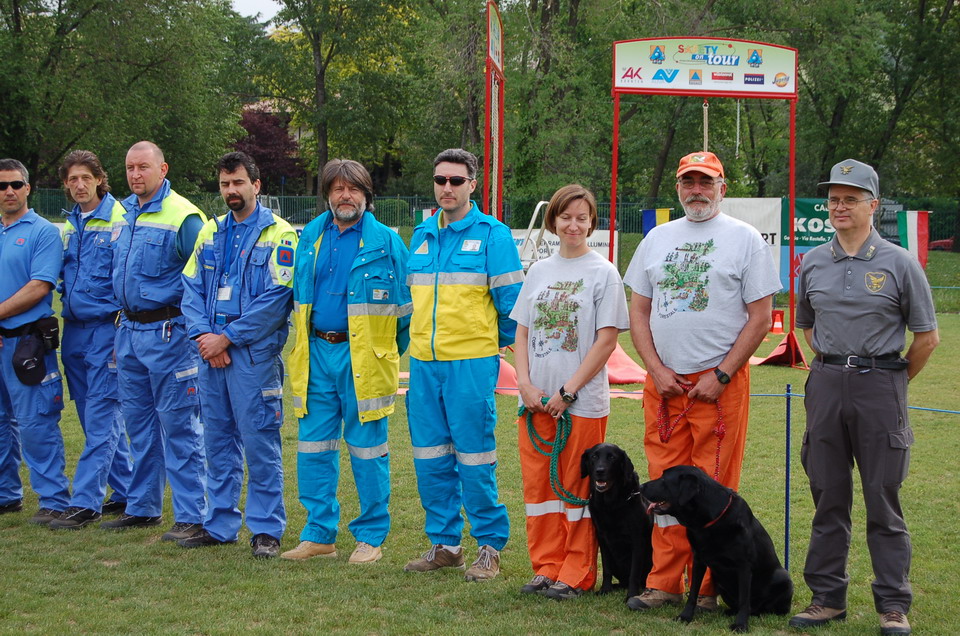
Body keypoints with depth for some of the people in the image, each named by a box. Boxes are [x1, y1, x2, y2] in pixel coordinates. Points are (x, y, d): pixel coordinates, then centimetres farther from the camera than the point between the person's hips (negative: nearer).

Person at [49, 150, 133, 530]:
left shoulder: (119, 221, -9)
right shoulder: (70, 227, 13)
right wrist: (66, 319, 14)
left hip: (107, 328, -8)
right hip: (75, 330, 8)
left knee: (101, 418, -7)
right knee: (100, 417, 12)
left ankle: (86, 502, -8)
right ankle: (125, 493, 21)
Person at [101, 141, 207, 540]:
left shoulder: (182, 216, -12)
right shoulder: (123, 214, 11)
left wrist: (195, 327, -13)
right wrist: (122, 320, 19)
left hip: (167, 333, -8)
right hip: (129, 330, 8)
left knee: (178, 425, -5)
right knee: (138, 422, 15)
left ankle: (191, 515, 0)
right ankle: (142, 508, 25)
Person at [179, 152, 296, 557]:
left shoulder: (278, 235, -5)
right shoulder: (210, 233, 14)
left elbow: (276, 299, -13)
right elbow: (191, 289, 11)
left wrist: (227, 337, -13)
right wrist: (202, 335, -7)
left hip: (255, 353, -6)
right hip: (211, 354, 6)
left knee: (259, 443, -4)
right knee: (217, 441, 11)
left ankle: (266, 530, 3)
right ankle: (220, 524, 20)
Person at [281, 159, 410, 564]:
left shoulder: (386, 242, -3)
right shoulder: (310, 238, 10)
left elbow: (406, 302, 2)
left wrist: (394, 352, 3)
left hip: (363, 359, -4)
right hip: (316, 354, 5)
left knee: (367, 449, 2)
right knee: (313, 448, 6)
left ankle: (371, 537, 10)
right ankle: (318, 535, 15)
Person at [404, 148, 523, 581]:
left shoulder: (492, 235, -4)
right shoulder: (421, 235, 14)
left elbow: (511, 300, -1)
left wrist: (502, 343, 7)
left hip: (471, 362, -6)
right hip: (424, 362, 6)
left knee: (474, 457, -4)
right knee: (430, 458, 8)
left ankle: (490, 546, 5)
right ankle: (444, 543, 18)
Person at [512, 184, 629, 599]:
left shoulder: (603, 273, -3)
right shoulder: (539, 272, 11)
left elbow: (607, 340, -8)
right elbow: (522, 332, 12)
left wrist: (568, 391, -12)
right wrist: (525, 383, -3)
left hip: (582, 401, -5)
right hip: (536, 400, 5)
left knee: (576, 487, 0)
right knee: (538, 483, 7)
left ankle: (576, 575, 7)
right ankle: (546, 568, 17)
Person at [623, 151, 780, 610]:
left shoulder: (745, 239, 1)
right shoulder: (657, 239, 14)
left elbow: (760, 316, -3)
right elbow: (639, 311, 15)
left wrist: (721, 376, -9)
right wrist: (657, 370, 1)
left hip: (721, 382, -4)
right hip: (663, 380, 4)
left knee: (714, 485, -4)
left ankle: (708, 587, 2)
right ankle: (664, 582, 10)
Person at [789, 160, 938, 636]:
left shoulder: (898, 264, -3)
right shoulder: (813, 264, 8)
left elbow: (927, 337, 1)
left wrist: (894, 381, 4)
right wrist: (832, 366, 14)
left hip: (880, 387, -4)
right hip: (826, 386, 4)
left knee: (883, 502, -1)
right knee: (828, 498, 8)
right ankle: (827, 597, 16)